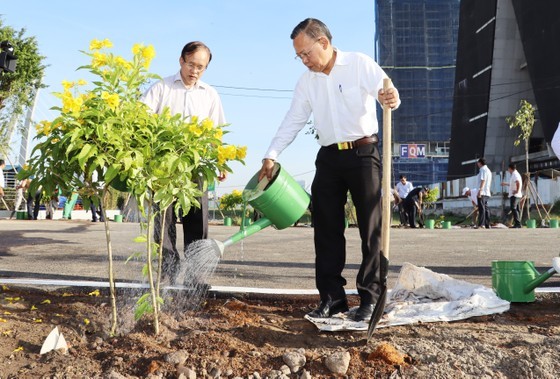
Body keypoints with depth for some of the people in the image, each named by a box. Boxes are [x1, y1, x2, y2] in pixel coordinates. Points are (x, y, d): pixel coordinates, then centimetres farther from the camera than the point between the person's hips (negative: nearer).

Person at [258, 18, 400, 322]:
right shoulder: (307, 82, 9)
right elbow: (292, 122, 9)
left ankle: (370, 297, 5)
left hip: (363, 152, -5)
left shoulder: (360, 64, -5)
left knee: (370, 226, -2)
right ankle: (331, 297, 11)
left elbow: (388, 91, -12)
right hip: (329, 157, 5)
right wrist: (271, 156, -3)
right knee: (326, 228, 4)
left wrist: (391, 99, -38)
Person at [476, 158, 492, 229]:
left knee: (481, 208, -14)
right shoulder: (488, 170, 22)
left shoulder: (483, 170, -8)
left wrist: (480, 190, -23)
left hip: (482, 192, -10)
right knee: (486, 208, 11)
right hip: (487, 193, 10)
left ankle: (481, 224, -19)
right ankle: (487, 225, 12)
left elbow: (483, 180, -18)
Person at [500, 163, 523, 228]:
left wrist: (517, 190, -22)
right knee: (516, 209, 10)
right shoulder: (515, 174, 21)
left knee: (513, 208, -15)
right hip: (516, 195, 11)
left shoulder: (515, 174, -11)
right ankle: (518, 223, 11)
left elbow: (518, 182, -29)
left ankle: (517, 223, -20)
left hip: (514, 195, -11)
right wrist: (506, 183, 43)